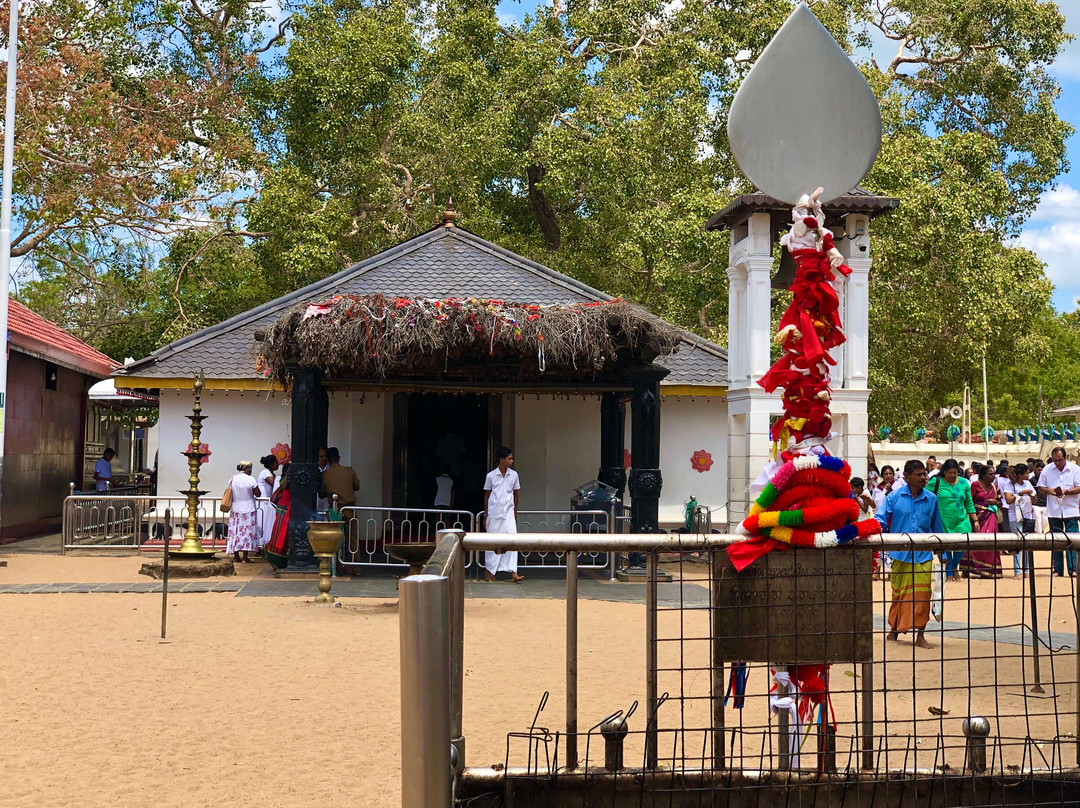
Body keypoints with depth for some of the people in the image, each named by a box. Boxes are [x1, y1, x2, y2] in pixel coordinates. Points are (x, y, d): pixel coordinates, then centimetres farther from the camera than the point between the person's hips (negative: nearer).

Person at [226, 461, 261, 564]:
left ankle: (236, 556, 14)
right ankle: (245, 557, -2)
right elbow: (257, 494, -9)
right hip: (248, 509, -4)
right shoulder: (251, 480, -12)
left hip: (235, 509, 4)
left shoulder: (232, 479, 2)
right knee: (247, 531, 0)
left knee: (235, 532, 11)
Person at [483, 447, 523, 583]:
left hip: (509, 514, 2)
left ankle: (513, 573, -11)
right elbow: (486, 495, 7)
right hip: (494, 514, -2)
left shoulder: (514, 475, 4)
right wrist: (486, 515, 7)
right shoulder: (491, 476, -2)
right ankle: (488, 571, 16)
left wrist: (515, 513, 13)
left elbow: (515, 494, 13)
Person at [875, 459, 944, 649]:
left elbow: (937, 528, 12)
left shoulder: (931, 499, 4)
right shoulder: (894, 497, -3)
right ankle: (894, 628, 29)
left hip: (923, 555, 1)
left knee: (922, 594, -4)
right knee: (898, 592, 11)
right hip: (900, 553, -1)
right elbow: (881, 518, -5)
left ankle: (920, 634, 7)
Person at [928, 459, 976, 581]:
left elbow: (969, 504, 15)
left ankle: (954, 566, 22)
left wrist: (975, 520, 13)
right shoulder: (935, 482, -4)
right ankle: (949, 572, 11)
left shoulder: (964, 483, 9)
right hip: (942, 522, -3)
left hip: (960, 521, 3)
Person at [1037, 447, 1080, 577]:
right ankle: (1058, 569, 10)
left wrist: (1066, 492, -18)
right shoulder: (1047, 470, 7)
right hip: (1053, 511, 2)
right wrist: (1049, 491, -11)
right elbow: (1040, 488, 10)